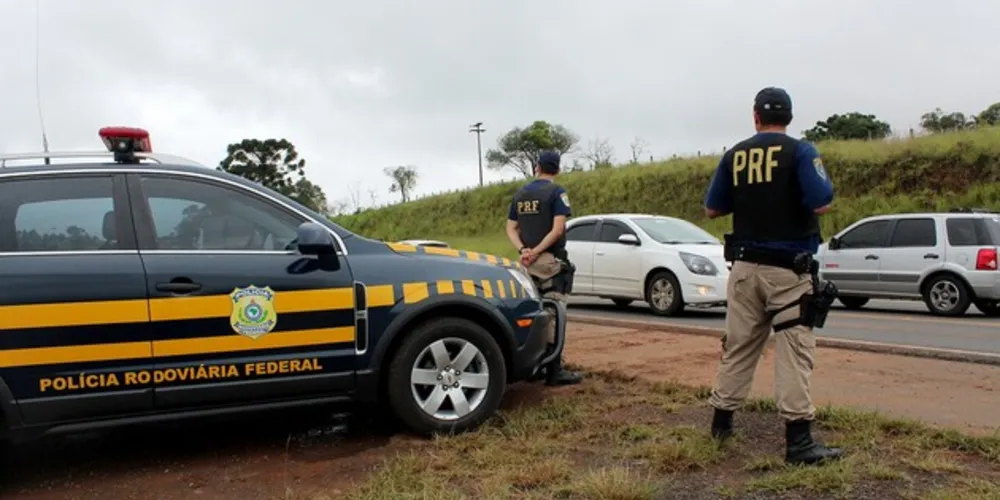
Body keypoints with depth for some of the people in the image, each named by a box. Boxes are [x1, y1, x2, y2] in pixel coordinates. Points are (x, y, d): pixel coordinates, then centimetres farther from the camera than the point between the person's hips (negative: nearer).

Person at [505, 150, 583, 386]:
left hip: (528, 262, 6)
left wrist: (524, 250, -7)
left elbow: (511, 228, 7)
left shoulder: (519, 194, 12)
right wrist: (536, 251, -17)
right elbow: (558, 229, -18)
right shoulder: (556, 192, -7)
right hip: (551, 260, -6)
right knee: (552, 314, -6)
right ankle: (554, 371, -7)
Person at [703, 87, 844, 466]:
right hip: (788, 269, -4)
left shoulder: (733, 155, 5)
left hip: (745, 266, 4)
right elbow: (821, 204, -15)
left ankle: (721, 420, 22)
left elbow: (712, 210, 9)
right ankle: (799, 440, -3)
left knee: (737, 345, 13)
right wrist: (824, 183, 6)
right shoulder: (800, 151, -7)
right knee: (793, 351, -3)